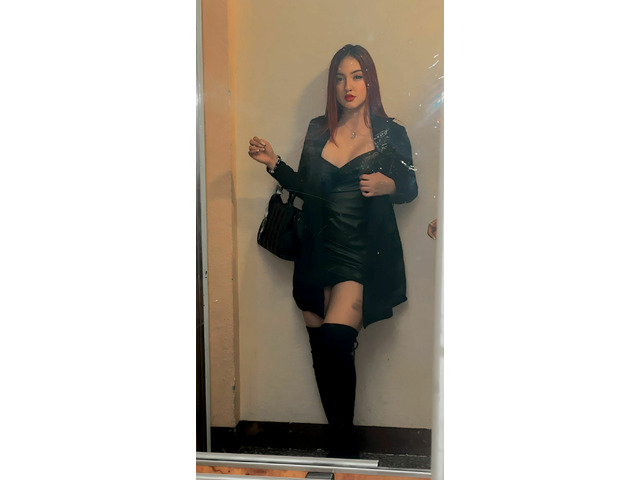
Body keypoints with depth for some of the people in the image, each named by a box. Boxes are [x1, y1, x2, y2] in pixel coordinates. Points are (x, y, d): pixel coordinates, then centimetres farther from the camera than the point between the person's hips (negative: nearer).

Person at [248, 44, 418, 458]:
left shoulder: (391, 134, 0)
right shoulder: (318, 130, 10)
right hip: (320, 253, 4)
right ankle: (341, 443, 22)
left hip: (364, 257, -4)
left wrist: (387, 185, -13)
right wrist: (274, 163, 3)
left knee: (335, 339, -20)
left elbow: (411, 189, 7)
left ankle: (344, 443, -1)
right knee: (323, 350, 5)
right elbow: (307, 188, 15)